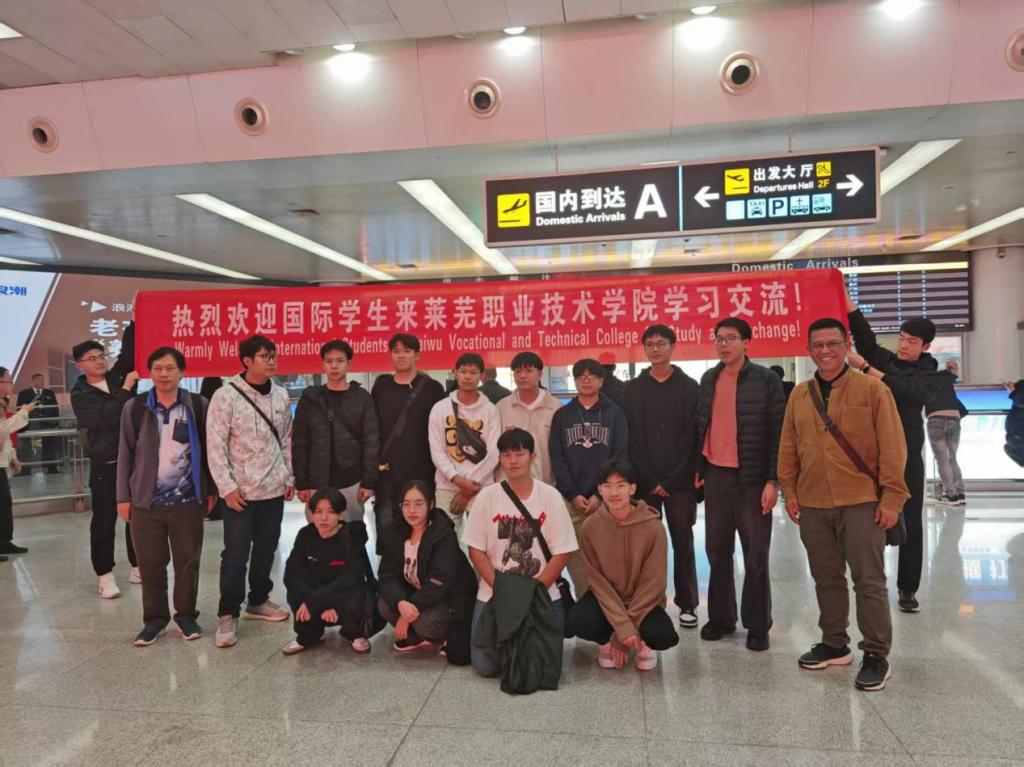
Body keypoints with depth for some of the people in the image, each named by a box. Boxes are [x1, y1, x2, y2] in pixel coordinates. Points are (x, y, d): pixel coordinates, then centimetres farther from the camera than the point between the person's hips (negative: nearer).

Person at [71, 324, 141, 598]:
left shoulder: (118, 376, 6)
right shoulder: (80, 395, -4)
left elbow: (130, 350, -3)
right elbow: (106, 418, -19)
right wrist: (126, 388, -17)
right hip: (105, 466, -4)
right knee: (104, 521, 4)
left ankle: (137, 567, 24)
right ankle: (105, 575, 13)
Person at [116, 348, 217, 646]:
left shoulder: (198, 405, 1)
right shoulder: (135, 407, 3)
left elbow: (206, 450, 4)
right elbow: (125, 454, 6)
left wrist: (211, 490, 3)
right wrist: (123, 497, 3)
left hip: (187, 500, -1)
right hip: (146, 501, 1)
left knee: (187, 561, 7)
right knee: (150, 563, 7)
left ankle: (186, 615, 23)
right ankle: (154, 618, 23)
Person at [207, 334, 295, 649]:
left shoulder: (281, 395, 6)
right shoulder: (225, 396, -10)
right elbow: (215, 445, -11)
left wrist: (290, 477, 9)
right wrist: (227, 486, -15)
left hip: (274, 488, 5)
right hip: (241, 491, -5)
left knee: (266, 548, 15)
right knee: (236, 554, 0)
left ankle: (258, 601, 31)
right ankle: (228, 614, 13)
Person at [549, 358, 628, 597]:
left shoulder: (615, 413, 7)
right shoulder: (562, 415, 11)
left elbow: (620, 457, 0)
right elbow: (557, 458, 4)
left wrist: (600, 494, -9)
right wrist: (573, 495, -7)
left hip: (605, 500, -1)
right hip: (571, 501, 1)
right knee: (577, 559, -2)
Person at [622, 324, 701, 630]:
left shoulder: (689, 387, 3)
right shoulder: (633, 389, 7)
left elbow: (690, 437, -4)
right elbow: (630, 438, 2)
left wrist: (669, 480, -9)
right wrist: (649, 480, -6)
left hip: (680, 481, -1)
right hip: (644, 481, 1)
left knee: (683, 542, 4)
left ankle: (687, 605, 15)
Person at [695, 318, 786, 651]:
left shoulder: (766, 380, -5)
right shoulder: (708, 379, 9)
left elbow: (777, 431, -7)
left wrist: (772, 480, -12)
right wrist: (698, 469, 8)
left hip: (752, 477, -4)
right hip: (715, 475, 4)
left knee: (756, 555, 4)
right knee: (717, 551, 11)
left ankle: (758, 625, 17)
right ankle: (721, 617, 25)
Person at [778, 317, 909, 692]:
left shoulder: (872, 388, -4)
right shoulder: (799, 395, 8)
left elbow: (892, 446, -6)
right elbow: (788, 448, 11)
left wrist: (891, 497, -9)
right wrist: (790, 491, 6)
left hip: (861, 502, -4)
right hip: (813, 505, 4)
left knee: (869, 580, 3)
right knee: (827, 577, 14)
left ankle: (876, 655, 15)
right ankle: (834, 644, 28)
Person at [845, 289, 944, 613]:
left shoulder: (931, 375, 2)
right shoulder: (882, 358, 7)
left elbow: (905, 390, -20)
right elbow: (860, 328, -7)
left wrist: (865, 367, -24)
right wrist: (842, 291, -18)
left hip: (906, 454, -1)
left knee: (910, 522, 3)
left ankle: (907, 588, 13)